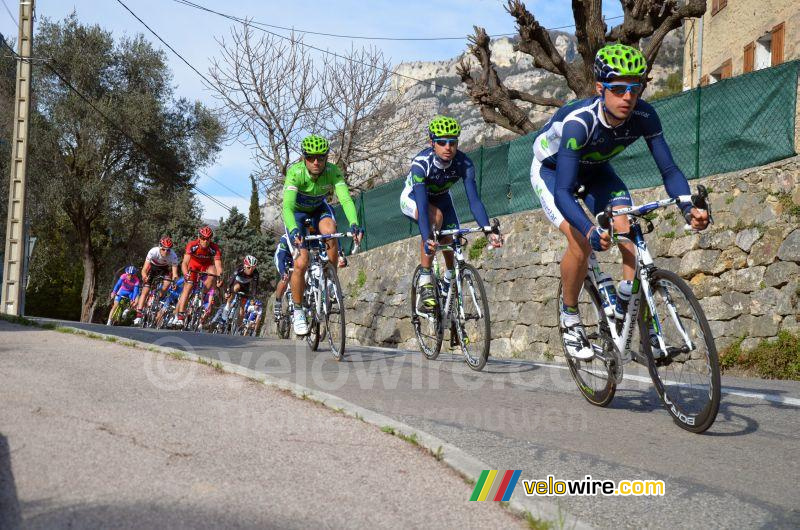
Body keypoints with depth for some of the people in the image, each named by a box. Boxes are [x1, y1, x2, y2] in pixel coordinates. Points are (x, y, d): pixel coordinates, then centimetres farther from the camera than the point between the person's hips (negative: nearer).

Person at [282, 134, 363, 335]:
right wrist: (294, 231, -61)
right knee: (301, 262, -18)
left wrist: (354, 224, -56)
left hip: (319, 208, 2)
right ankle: (297, 311, 1)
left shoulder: (333, 171, -27)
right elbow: (287, 206, -43)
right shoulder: (295, 172, -33)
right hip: (296, 212, -2)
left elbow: (346, 199, -38)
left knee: (330, 231, -33)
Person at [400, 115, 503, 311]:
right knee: (435, 217, -35)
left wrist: (489, 231, -49)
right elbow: (422, 203, -46)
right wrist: (427, 239, -60)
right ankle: (425, 283, -28)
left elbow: (474, 200, -34)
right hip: (412, 198, -4)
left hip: (441, 198, 4)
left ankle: (450, 280, 24)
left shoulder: (464, 164, -28)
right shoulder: (421, 163, -37)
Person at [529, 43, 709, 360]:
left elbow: (669, 169, -23)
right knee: (582, 242, -24)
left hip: (593, 169, 4)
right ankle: (569, 318, -2)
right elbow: (563, 191, -45)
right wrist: (591, 231, -61)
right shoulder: (579, 122, -39)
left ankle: (626, 305, -3)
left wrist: (688, 207, -42)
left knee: (630, 233, -19)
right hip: (551, 169, -4)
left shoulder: (644, 116, -26)